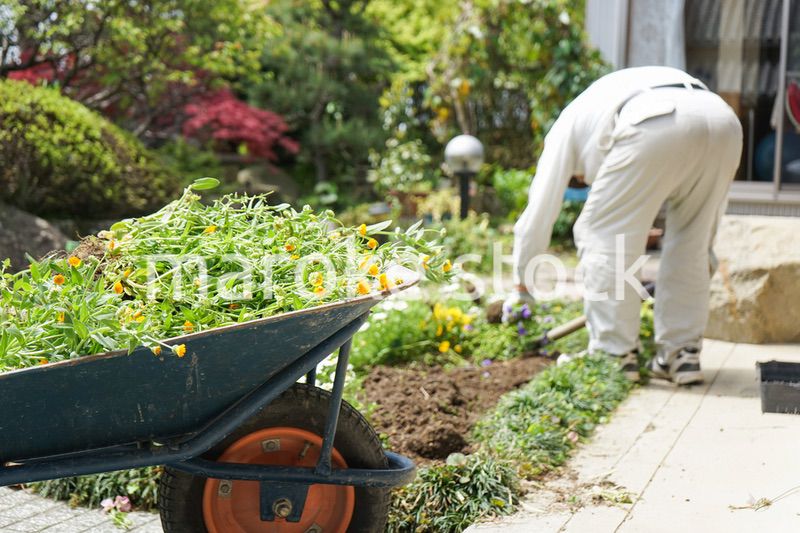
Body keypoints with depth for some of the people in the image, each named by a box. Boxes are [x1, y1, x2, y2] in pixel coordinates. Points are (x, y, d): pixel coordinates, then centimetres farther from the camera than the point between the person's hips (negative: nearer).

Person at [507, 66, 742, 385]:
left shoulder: (569, 123, 32)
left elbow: (540, 208, 31)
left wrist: (521, 286, 39)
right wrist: (703, 249, 54)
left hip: (655, 127, -6)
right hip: (724, 122, 6)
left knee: (602, 235, 9)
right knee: (689, 246, 21)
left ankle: (614, 355, 11)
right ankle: (683, 355, 24)